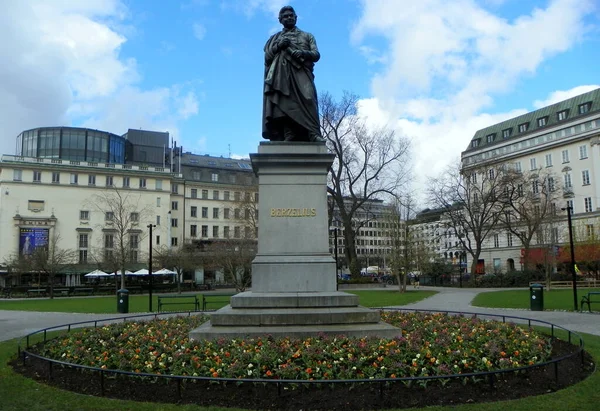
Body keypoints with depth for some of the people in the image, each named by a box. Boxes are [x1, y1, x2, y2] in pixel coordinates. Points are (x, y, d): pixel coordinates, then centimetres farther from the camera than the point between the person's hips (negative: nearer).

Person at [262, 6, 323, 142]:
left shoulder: (307, 36, 26)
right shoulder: (274, 38, 29)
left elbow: (316, 55, 12)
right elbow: (267, 58, 16)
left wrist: (301, 53, -8)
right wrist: (278, 46, 0)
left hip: (301, 75, -1)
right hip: (280, 76, 1)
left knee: (307, 100, -25)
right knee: (282, 107, -16)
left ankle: (314, 134, -36)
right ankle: (280, 140, -24)